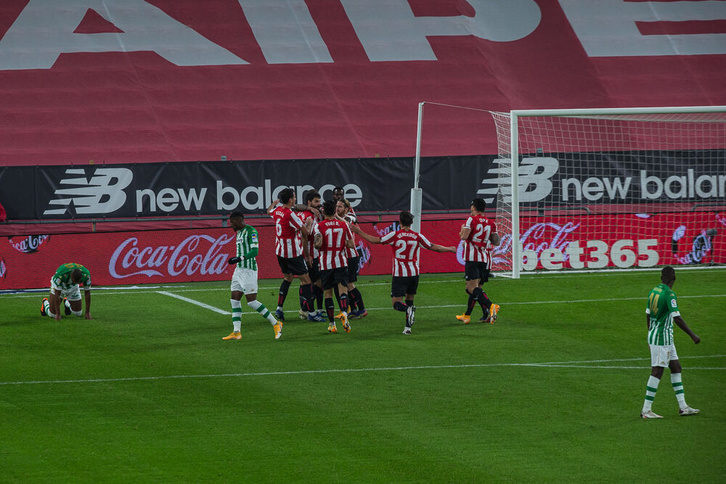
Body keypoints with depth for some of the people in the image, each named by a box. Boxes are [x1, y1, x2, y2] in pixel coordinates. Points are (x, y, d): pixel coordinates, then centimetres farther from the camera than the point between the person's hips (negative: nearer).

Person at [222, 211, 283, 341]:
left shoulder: (251, 231, -13)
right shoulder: (239, 232, 16)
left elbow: (255, 251, -22)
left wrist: (240, 258, -30)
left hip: (249, 270, -10)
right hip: (239, 269, 10)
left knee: (251, 301, -10)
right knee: (234, 299, 3)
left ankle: (275, 324, 1)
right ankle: (236, 332, 3)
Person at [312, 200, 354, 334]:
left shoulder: (319, 226, -5)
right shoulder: (343, 225, 3)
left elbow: (319, 244, -18)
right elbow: (351, 244, 3)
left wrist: (317, 245, 4)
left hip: (326, 264, -1)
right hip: (341, 262, 1)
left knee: (328, 293, 8)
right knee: (343, 289, -6)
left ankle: (332, 324, 9)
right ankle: (344, 312, -35)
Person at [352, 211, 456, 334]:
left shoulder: (394, 235, -7)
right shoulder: (418, 236, 1)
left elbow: (375, 240, -7)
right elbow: (433, 247, 8)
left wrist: (359, 232, 3)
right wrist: (450, 249, 25)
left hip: (399, 274, -3)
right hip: (414, 273, 3)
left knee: (397, 303, -1)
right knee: (409, 300, 18)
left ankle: (408, 310, -33)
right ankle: (408, 327, 10)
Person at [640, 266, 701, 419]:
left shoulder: (653, 291, 8)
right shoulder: (669, 294, -18)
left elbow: (648, 315, 16)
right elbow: (677, 318, -23)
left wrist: (651, 335, 27)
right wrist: (692, 335, -17)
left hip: (653, 336, 9)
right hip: (663, 338, -9)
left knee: (676, 368, 13)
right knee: (657, 372, -5)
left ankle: (683, 406, 14)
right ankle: (646, 410, -4)